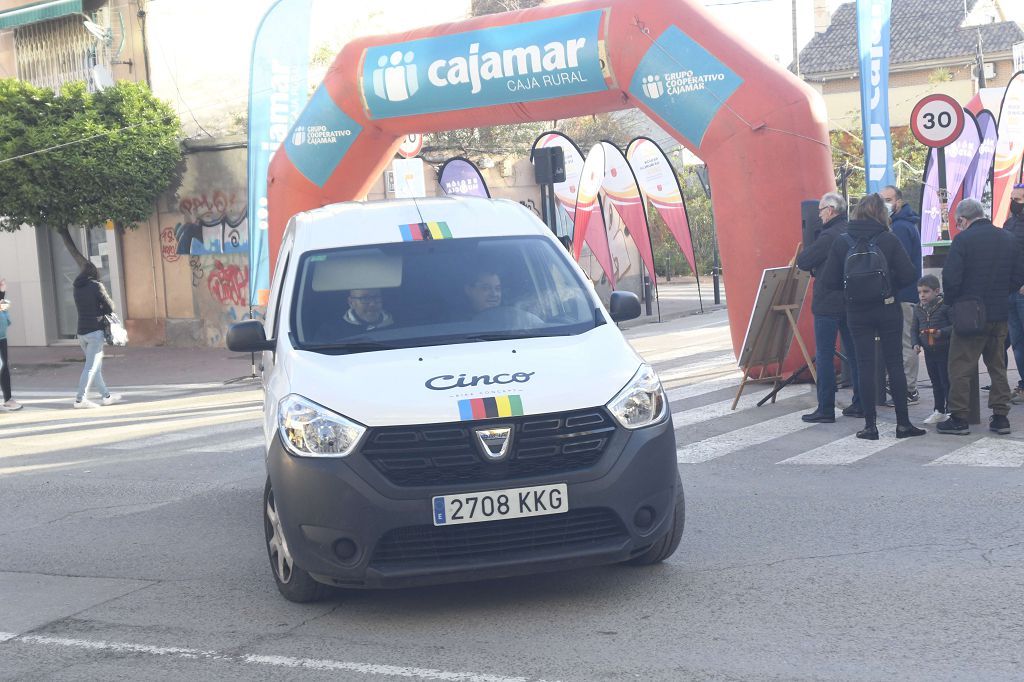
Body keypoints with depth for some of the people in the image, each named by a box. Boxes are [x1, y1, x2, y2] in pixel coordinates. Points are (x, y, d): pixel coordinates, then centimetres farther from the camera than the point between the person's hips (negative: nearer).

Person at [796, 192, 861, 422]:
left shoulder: (828, 236, -16)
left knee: (824, 356, -2)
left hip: (827, 304, -8)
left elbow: (802, 262, -14)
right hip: (851, 303, 8)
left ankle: (825, 409, -2)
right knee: (854, 353, 12)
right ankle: (860, 404, 16)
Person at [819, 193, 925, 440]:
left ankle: (870, 425, 5)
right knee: (895, 363, 6)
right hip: (888, 309, 0)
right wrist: (891, 286, 9)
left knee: (865, 365, 4)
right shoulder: (889, 240, -6)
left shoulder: (841, 243, -4)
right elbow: (909, 274, -10)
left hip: (857, 312, 0)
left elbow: (829, 280, -5)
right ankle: (903, 423, 10)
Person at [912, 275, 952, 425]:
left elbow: (954, 325, -12)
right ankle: (939, 411, 23)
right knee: (935, 383, 14)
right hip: (929, 351, 6)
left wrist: (942, 332, -25)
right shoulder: (918, 309, 7)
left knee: (946, 381, -2)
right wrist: (916, 343, 0)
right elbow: (915, 329, 14)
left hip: (944, 349, -6)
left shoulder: (945, 306, -12)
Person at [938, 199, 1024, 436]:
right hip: (1000, 314, 6)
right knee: (997, 366, 15)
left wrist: (952, 302, 1)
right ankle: (1000, 417, 16)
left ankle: (958, 418, 2)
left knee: (960, 367, 1)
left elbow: (951, 278, -16)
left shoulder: (963, 239, -12)